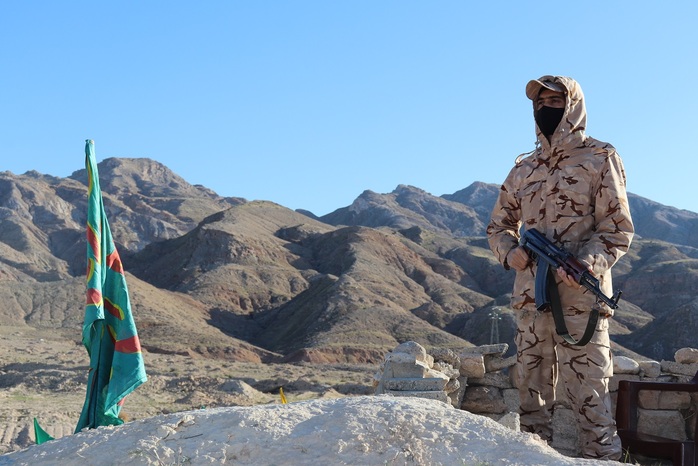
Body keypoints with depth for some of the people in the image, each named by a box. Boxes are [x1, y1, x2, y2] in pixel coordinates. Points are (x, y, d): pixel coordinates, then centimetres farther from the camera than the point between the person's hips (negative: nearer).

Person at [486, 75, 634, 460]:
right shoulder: (523, 169, 16)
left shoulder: (599, 160, 1)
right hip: (530, 295, 6)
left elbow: (618, 229, -3)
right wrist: (511, 252, 0)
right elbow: (498, 226, 23)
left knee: (587, 390, -7)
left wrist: (585, 264, -20)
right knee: (532, 388, 10)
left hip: (580, 296, -5)